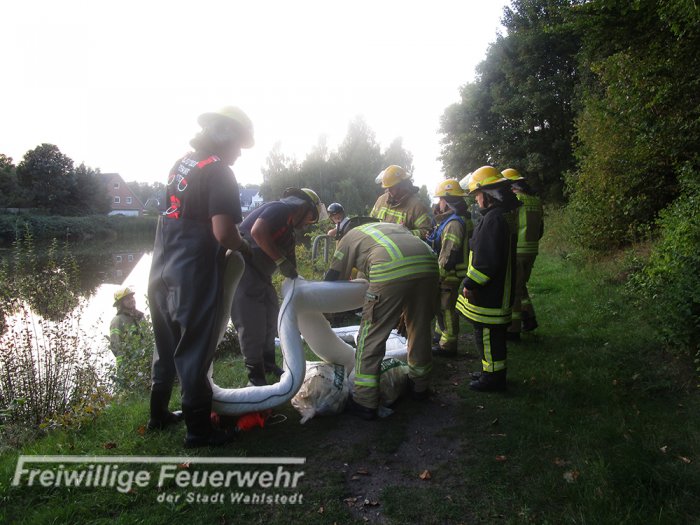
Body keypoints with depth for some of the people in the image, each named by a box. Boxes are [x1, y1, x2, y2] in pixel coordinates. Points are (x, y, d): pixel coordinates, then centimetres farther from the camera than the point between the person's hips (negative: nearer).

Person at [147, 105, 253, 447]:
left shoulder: (181, 164, 12)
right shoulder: (219, 173, -13)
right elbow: (223, 232, -23)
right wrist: (244, 247, -3)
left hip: (163, 272, 8)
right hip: (193, 277, -8)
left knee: (166, 345, 20)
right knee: (194, 351, 2)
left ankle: (159, 413, 35)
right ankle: (198, 429, 15)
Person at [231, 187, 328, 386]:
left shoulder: (288, 230, 18)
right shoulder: (281, 208, -10)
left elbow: (290, 265, 18)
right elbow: (257, 231, -27)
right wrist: (281, 260, -23)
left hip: (257, 272, 10)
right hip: (241, 266, -10)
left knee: (270, 315, 16)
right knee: (251, 323, -6)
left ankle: (268, 364, 29)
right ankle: (255, 376, 4)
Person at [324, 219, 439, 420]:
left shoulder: (348, 237, 25)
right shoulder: (390, 225, 40)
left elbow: (333, 278, 21)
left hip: (391, 271, -6)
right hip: (428, 265, 6)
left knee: (371, 336, 6)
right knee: (420, 329, 22)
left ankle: (365, 402, 11)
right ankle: (420, 385, 41)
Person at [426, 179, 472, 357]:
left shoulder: (454, 223, -22)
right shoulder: (450, 220, 12)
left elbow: (448, 254, -25)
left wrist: (438, 275, -20)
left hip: (449, 276, -10)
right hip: (447, 275, 10)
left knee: (446, 309, -1)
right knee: (442, 307, 21)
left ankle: (448, 345, 10)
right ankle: (441, 336, 36)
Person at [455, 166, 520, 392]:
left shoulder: (493, 218, -21)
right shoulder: (503, 215, 13)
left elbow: (487, 260, -26)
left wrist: (470, 283, -18)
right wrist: (472, 281, 20)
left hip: (489, 295, -11)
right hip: (497, 291, 11)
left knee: (488, 335, 1)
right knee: (493, 334, 20)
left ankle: (493, 376, 14)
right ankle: (493, 372, 33)